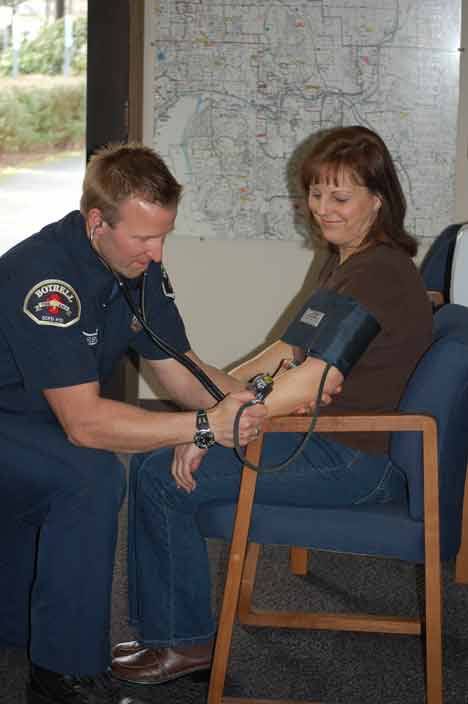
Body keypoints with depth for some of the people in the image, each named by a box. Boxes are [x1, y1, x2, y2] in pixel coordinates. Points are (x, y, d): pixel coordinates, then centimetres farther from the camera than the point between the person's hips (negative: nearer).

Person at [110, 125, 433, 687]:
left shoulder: (379, 273, -19)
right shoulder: (343, 261, 14)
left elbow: (316, 380, -27)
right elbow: (288, 350, 18)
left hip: (357, 463, -10)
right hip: (323, 437, 10)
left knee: (165, 478, -13)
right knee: (151, 458, 7)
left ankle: (185, 640, 3)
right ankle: (162, 626, 13)